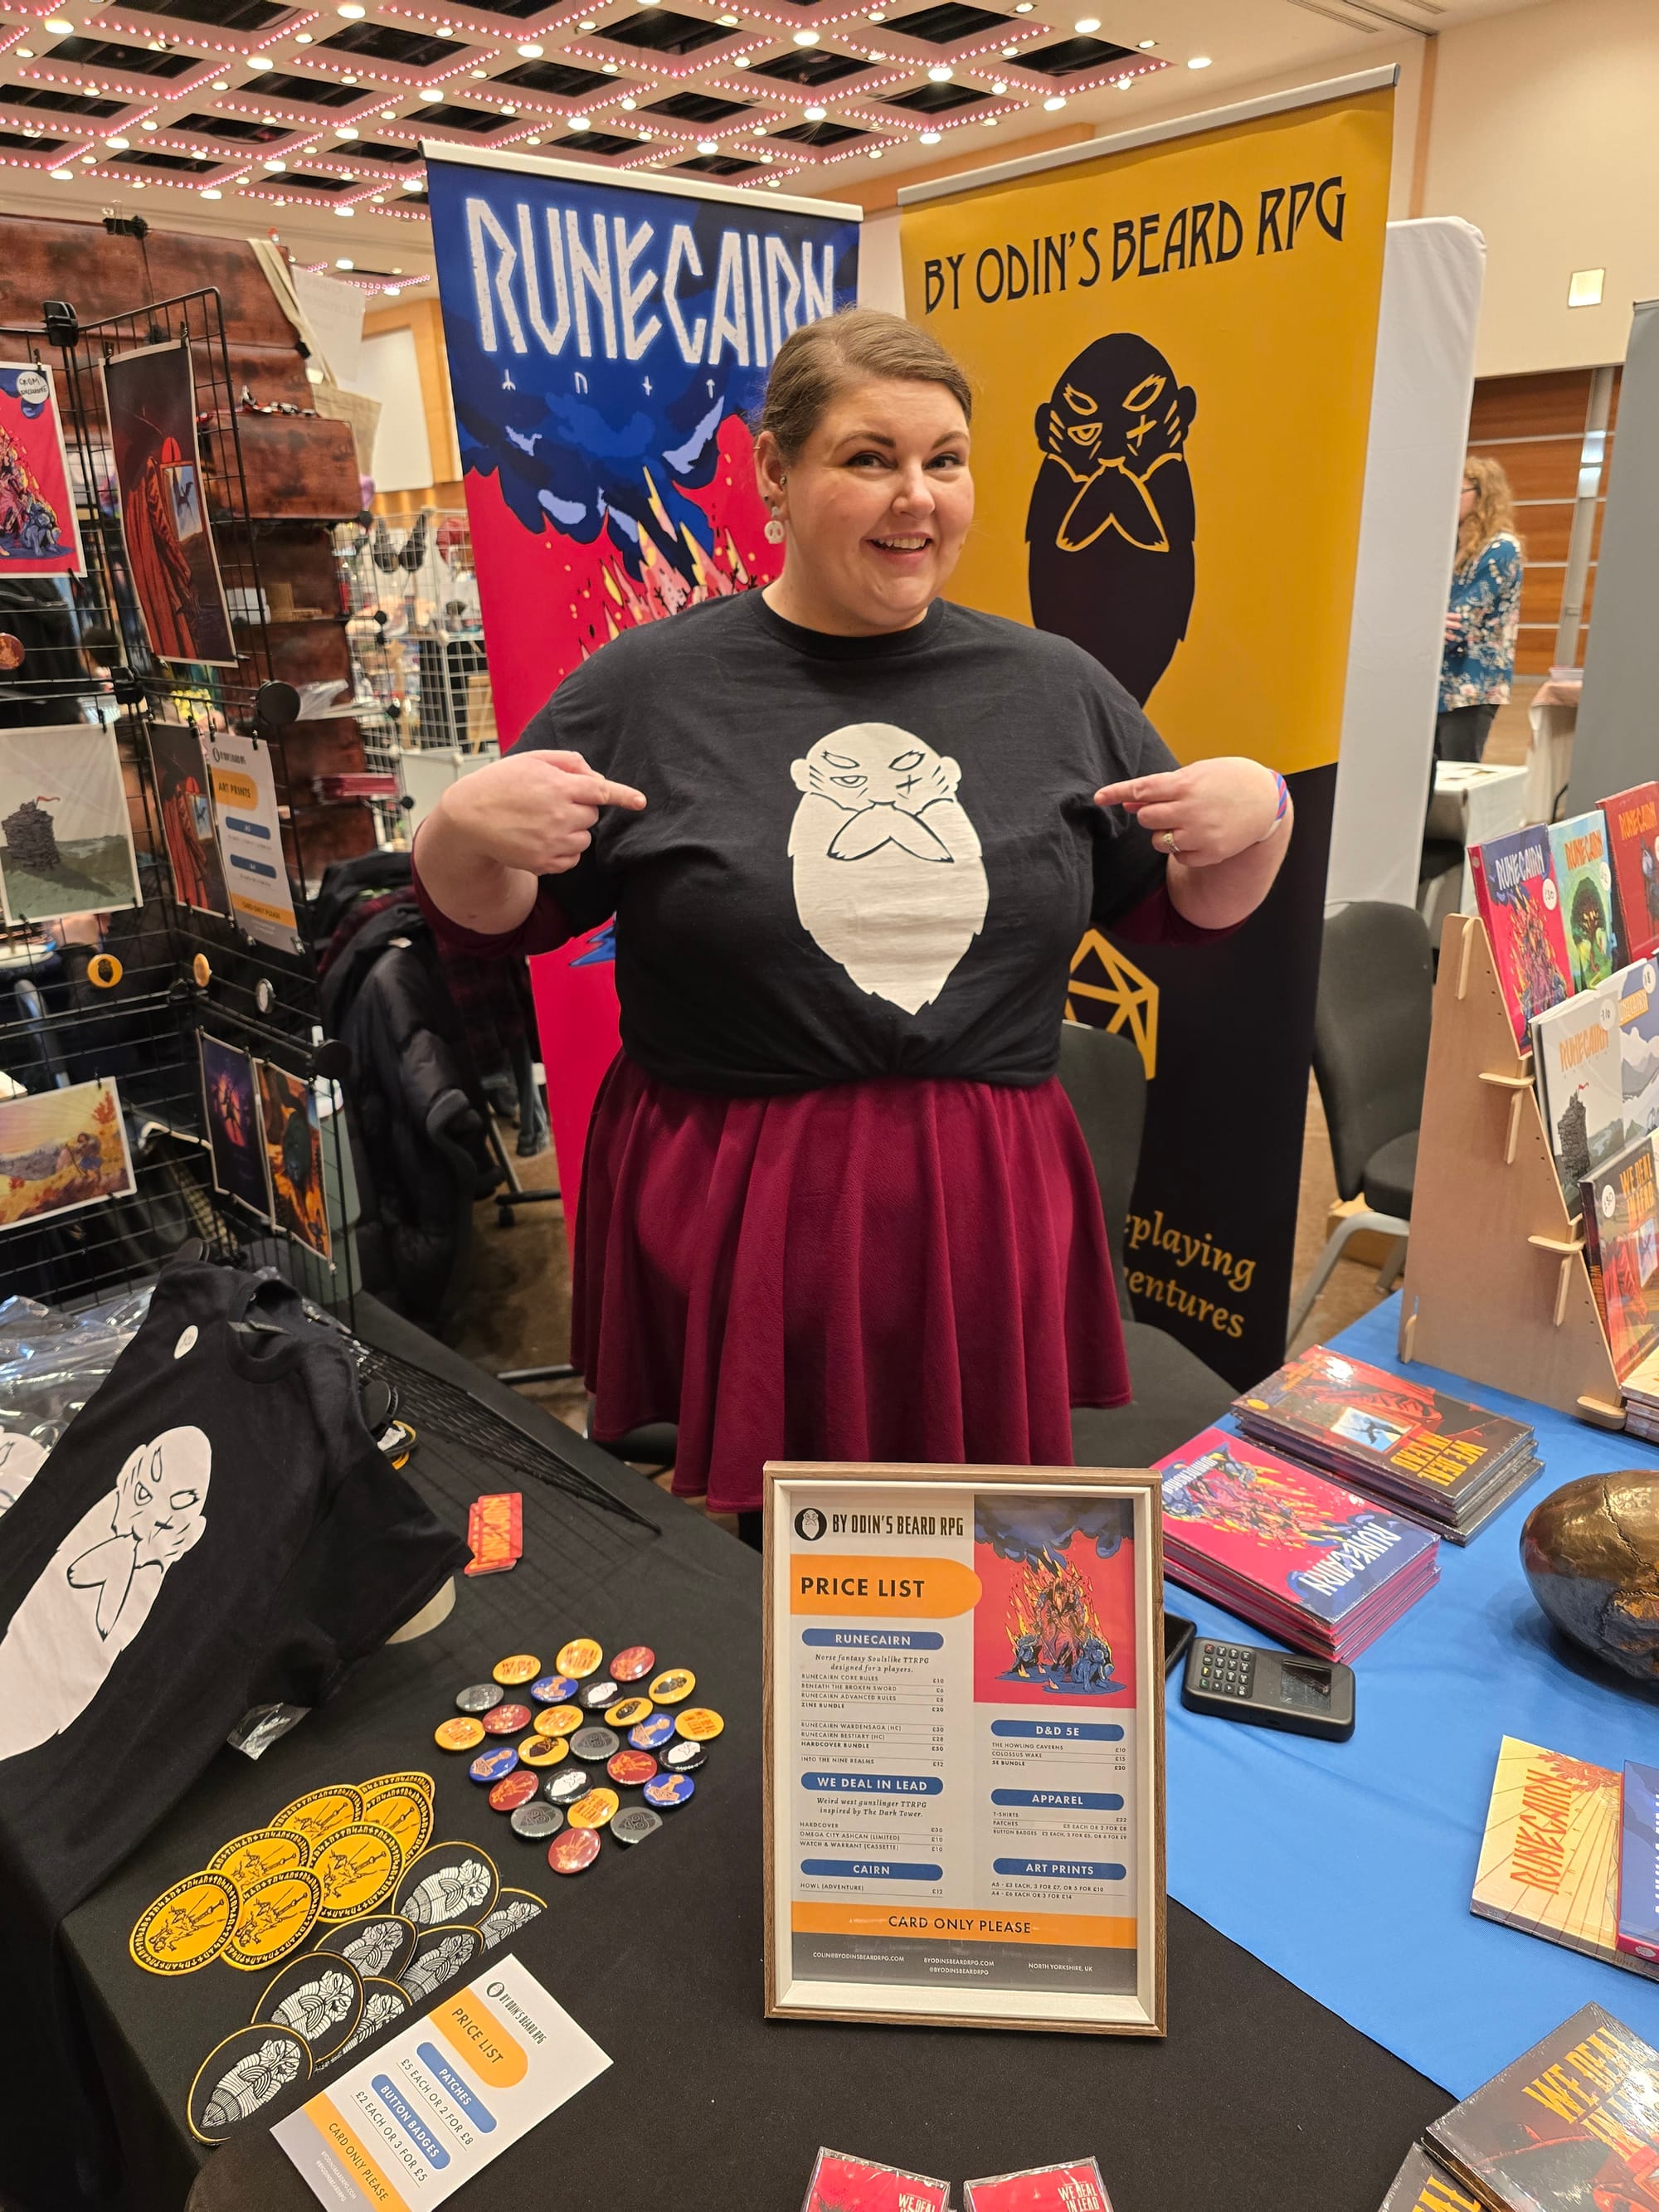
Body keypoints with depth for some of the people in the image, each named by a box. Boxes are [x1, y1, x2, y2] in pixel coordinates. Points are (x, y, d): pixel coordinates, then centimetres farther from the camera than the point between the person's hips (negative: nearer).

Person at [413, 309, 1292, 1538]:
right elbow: (491, 923, 5)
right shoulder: (648, 688, -2)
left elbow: (1184, 909, 14)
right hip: (725, 1228, -1)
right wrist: (468, 830, -15)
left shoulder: (1055, 688, 6)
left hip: (988, 1217, 3)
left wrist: (1258, 816, -5)